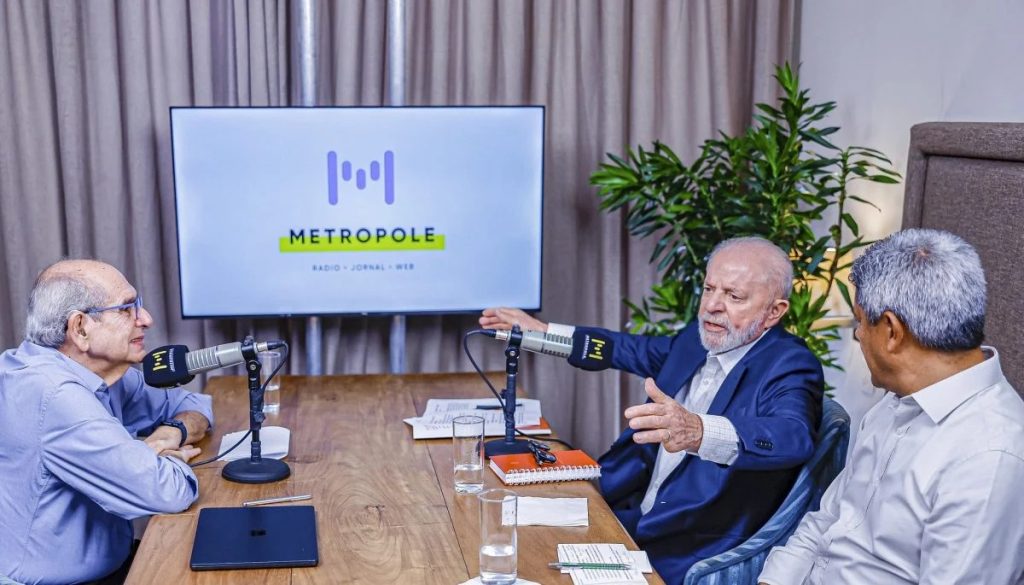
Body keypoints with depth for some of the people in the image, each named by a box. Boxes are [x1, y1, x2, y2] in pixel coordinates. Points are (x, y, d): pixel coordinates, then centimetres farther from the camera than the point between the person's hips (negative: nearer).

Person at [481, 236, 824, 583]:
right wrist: (541, 332, 26)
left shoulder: (790, 366, -16)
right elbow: (636, 350, 25)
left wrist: (697, 432, -56)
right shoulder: (699, 338, 7)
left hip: (689, 557, -7)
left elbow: (794, 436, -37)